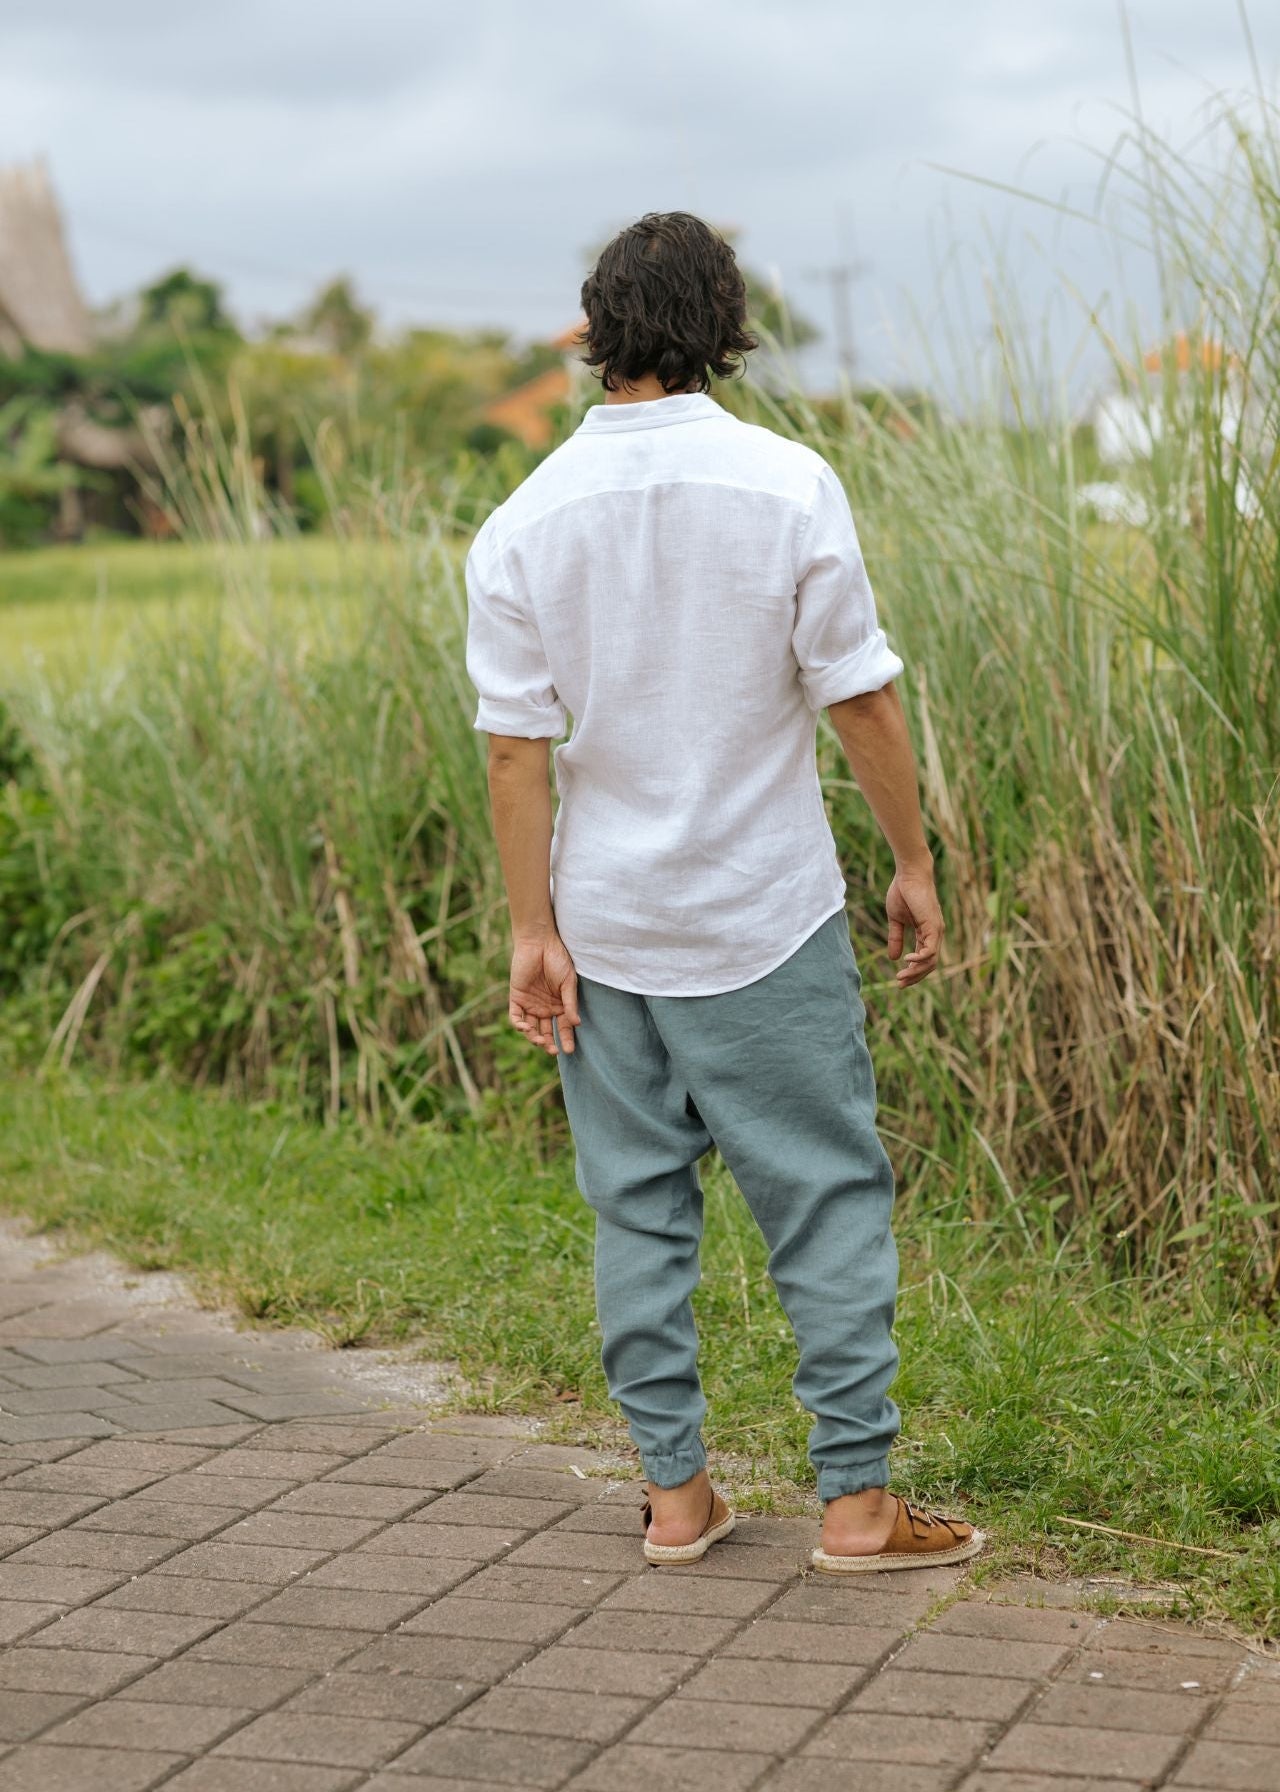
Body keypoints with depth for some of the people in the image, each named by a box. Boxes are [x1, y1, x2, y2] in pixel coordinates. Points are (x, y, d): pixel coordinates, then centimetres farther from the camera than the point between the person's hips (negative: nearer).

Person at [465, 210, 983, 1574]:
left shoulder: (524, 521, -4)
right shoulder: (786, 485, -10)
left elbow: (515, 741, -4)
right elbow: (860, 696, -8)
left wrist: (532, 930, 0)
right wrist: (913, 862, 3)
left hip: (606, 923, 3)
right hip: (766, 915, -3)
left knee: (638, 1208, 11)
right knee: (829, 1199, 6)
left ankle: (673, 1489, 18)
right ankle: (857, 1499, 8)